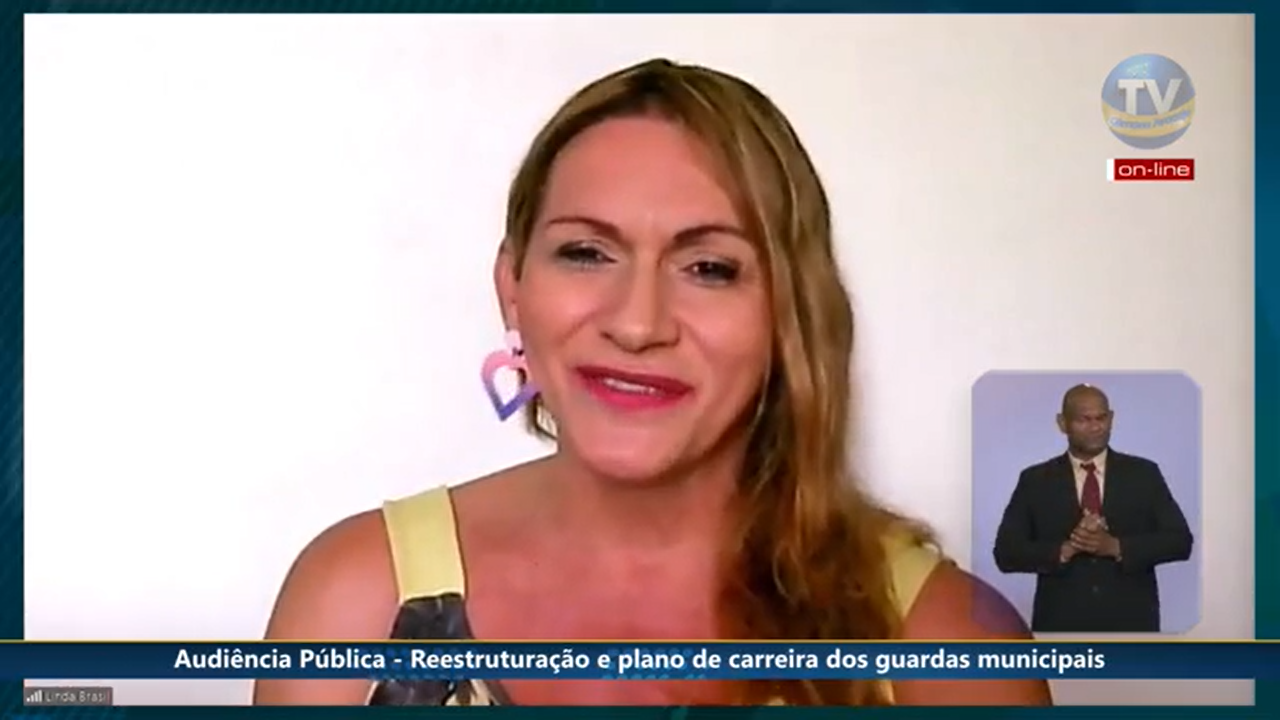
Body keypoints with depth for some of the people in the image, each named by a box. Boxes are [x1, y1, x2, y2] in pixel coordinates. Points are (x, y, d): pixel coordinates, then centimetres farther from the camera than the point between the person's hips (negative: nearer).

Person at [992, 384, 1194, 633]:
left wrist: (1116, 547, -13)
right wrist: (1065, 549, -16)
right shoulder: (1035, 480, 5)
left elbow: (1179, 540, 3)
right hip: (1061, 625, 0)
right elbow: (1006, 552, 1)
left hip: (1131, 624, 1)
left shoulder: (1144, 473, 7)